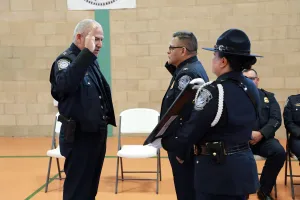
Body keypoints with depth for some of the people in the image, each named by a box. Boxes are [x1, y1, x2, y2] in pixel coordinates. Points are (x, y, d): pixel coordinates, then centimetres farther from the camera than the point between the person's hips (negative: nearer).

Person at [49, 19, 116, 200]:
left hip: (96, 134, 8)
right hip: (79, 136, -8)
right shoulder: (66, 60, -14)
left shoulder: (91, 61, 11)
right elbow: (65, 84, -37)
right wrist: (87, 53, -35)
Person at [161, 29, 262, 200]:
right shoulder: (251, 88, 5)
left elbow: (193, 127, -15)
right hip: (244, 165, 8)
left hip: (217, 170, -8)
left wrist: (167, 142, 2)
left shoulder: (214, 91, -20)